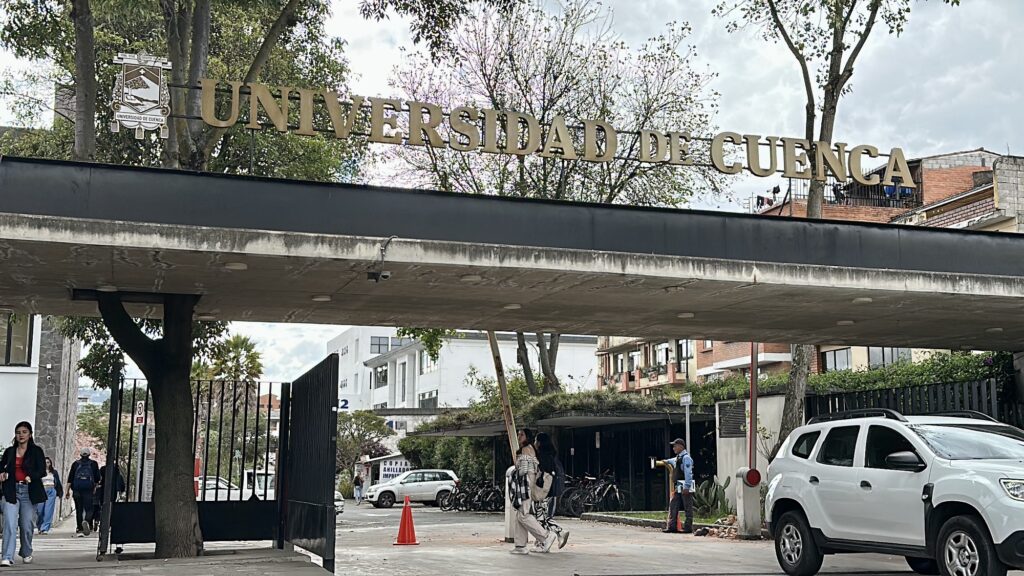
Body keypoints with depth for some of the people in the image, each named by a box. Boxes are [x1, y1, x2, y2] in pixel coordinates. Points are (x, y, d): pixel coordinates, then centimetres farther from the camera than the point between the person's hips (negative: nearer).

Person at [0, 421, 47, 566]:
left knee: (27, 525, 5)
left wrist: (31, 477, -24)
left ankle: (26, 553, 27)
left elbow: (42, 471, -6)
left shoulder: (36, 451, 2)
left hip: (29, 491, -1)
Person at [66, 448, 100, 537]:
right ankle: (86, 521, -31)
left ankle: (79, 529, 7)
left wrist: (68, 491, 7)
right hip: (88, 488, -2)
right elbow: (97, 478, 6)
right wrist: (95, 488, 20)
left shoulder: (76, 463, 10)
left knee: (79, 509, 8)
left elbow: (70, 478, 6)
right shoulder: (93, 463, 8)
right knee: (89, 508, -1)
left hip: (77, 488, 2)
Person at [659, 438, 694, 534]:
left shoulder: (686, 458, -14)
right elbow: (673, 461, 43)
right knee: (673, 506, 8)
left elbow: (688, 473, -19)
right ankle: (672, 527, 11)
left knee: (688, 508, -2)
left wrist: (686, 487, -23)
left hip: (686, 487, -10)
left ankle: (688, 528, 3)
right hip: (678, 486, 10)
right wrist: (666, 461, 31)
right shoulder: (678, 458, 15)